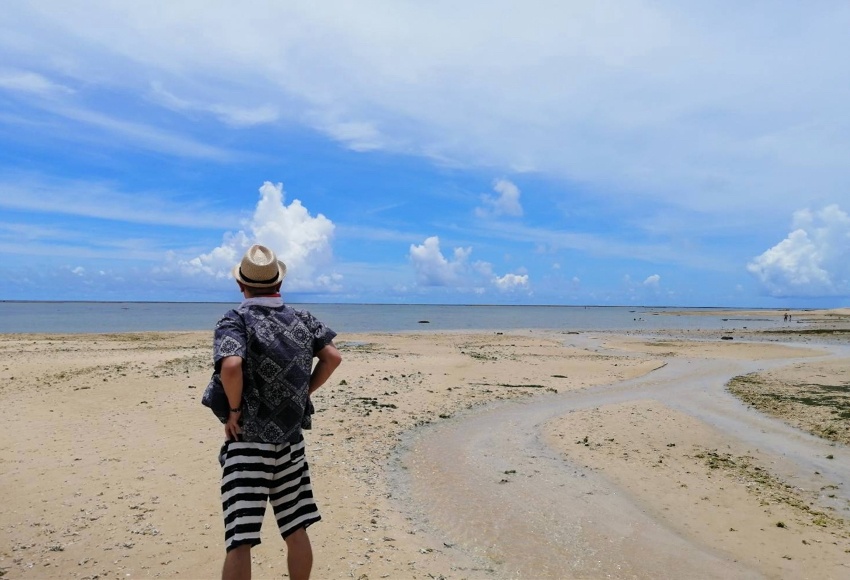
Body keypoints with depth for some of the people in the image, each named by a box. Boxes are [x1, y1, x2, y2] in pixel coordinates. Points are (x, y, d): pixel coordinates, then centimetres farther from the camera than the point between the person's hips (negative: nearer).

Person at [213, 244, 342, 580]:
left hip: (248, 440, -4)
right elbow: (333, 356, 4)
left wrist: (234, 410, -13)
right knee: (296, 531, 17)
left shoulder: (235, 321, -10)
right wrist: (303, 394, 9)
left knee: (239, 540, 1)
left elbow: (231, 366, -28)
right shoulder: (302, 319, 5)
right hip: (291, 439, 5)